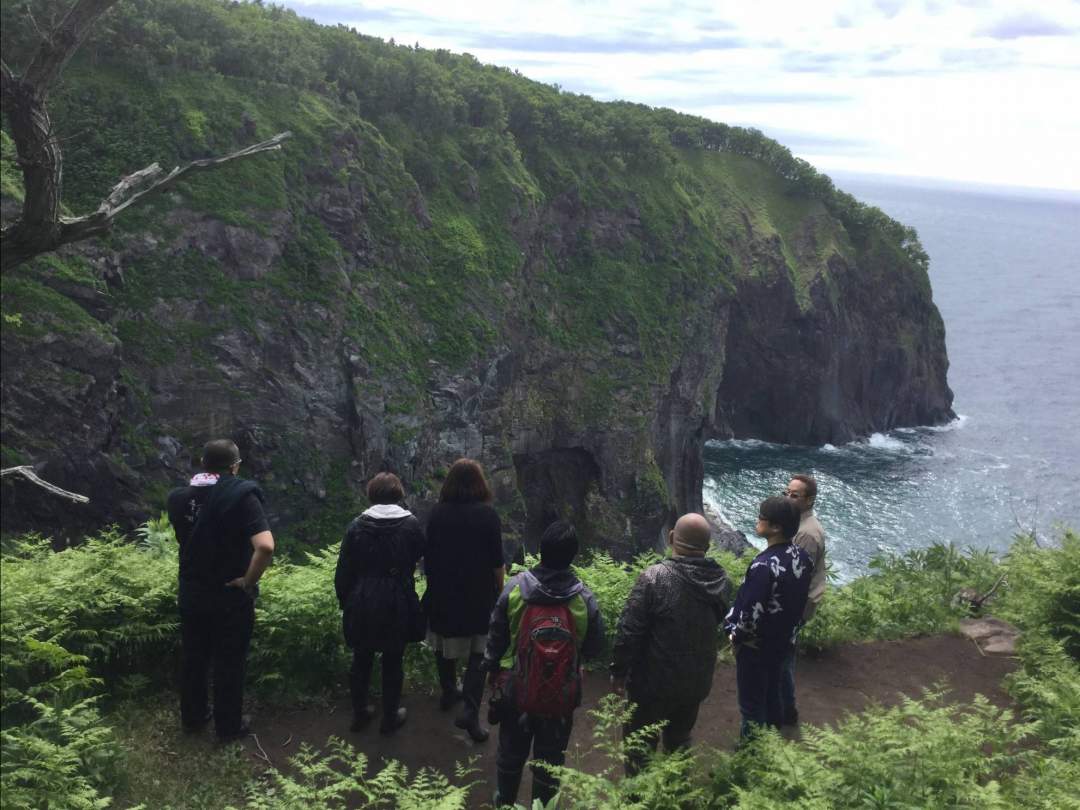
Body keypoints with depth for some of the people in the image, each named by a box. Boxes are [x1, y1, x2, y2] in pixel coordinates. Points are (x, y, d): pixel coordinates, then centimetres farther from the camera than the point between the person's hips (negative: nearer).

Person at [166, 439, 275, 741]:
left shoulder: (180, 497, -5)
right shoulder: (241, 495, -21)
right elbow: (265, 546, -33)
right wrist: (249, 581, -20)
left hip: (191, 593, 5)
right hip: (231, 596, -4)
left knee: (192, 659, 21)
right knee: (229, 664, 12)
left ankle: (192, 717, 38)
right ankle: (228, 726, 26)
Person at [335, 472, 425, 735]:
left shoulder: (357, 526, -4)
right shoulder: (411, 524, -7)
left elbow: (343, 570, -1)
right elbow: (421, 556, 8)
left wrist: (344, 601, 11)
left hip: (361, 605, 2)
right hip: (397, 606, -1)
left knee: (361, 660, 16)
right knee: (392, 663, 12)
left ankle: (359, 713, 28)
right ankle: (390, 717, 22)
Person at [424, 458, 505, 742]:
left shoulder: (437, 514, -4)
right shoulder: (487, 515, -12)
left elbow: (428, 556, 3)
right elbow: (497, 561, -8)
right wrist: (500, 590, 6)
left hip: (443, 592, 3)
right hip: (479, 596, -3)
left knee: (445, 644, 21)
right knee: (478, 651, 4)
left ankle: (448, 692, 38)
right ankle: (470, 712, -6)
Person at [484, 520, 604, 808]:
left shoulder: (515, 588, -16)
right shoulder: (585, 599, -17)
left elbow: (496, 636, -5)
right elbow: (594, 648, -7)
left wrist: (492, 669, 10)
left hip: (515, 690, 2)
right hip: (561, 697, -1)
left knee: (511, 753, 23)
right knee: (550, 758, 17)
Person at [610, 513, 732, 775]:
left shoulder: (654, 578, -25)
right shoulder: (722, 580, -7)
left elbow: (629, 631, -21)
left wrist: (618, 671, -9)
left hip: (654, 682, -5)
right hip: (697, 681, 6)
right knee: (680, 739, 26)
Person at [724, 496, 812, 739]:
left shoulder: (764, 566, -32)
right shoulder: (802, 557, -6)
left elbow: (751, 613, -28)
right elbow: (797, 600, 6)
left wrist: (736, 636, -11)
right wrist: (788, 629, 17)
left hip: (755, 645, -8)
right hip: (783, 639, 8)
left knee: (751, 702, 10)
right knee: (772, 694, 24)